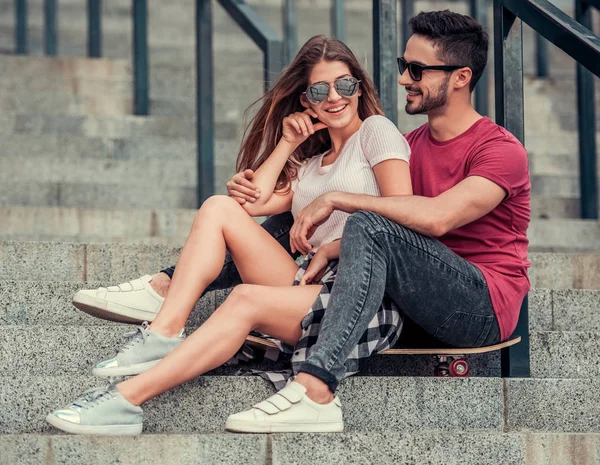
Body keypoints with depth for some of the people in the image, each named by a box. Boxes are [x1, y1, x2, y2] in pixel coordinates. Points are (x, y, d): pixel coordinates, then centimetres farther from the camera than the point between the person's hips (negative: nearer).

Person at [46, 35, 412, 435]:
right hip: (312, 288, 7)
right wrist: (287, 144, 15)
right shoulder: (311, 164, 29)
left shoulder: (376, 130, 8)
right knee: (220, 208, -5)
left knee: (248, 299, -32)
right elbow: (251, 201, 13)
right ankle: (164, 334, -20)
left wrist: (332, 249, -9)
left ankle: (127, 400, -42)